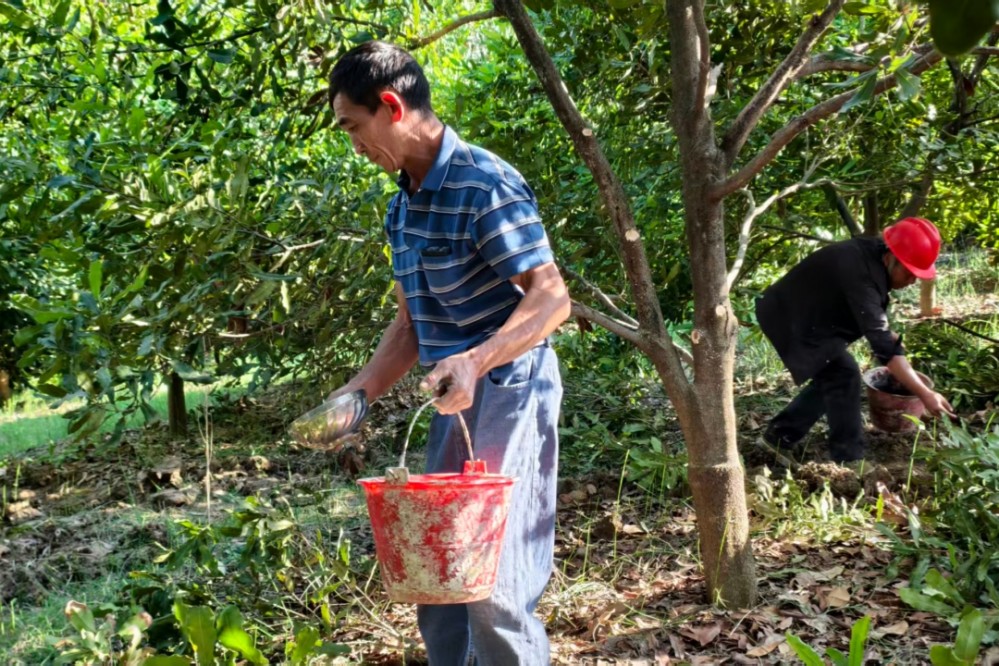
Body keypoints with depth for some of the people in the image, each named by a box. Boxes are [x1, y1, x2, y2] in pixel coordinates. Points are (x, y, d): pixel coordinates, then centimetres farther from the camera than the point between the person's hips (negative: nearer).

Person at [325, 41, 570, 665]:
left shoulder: (486, 185, -17)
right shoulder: (402, 207, 12)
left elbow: (552, 297, -21)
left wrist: (476, 360, -35)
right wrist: (357, 394, 6)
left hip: (510, 387, -9)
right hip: (455, 395, 9)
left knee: (494, 571, -8)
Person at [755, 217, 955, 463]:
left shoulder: (872, 256, -4)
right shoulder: (860, 274, -33)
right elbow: (882, 345, -36)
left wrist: (890, 335, 4)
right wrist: (924, 394, -36)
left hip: (805, 313, 10)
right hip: (789, 317, -10)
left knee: (832, 375, 15)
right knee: (843, 373, -16)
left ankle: (782, 432, 25)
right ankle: (849, 459, -7)